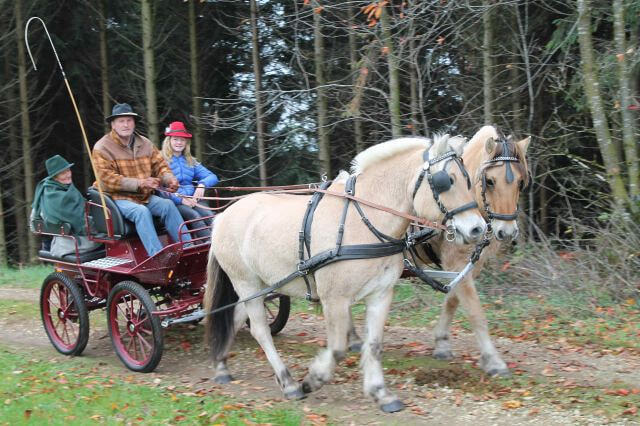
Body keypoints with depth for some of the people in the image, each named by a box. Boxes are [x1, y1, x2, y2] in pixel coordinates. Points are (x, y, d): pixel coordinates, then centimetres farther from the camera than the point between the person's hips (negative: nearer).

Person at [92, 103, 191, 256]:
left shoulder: (144, 143, 12)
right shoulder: (102, 148, -7)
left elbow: (160, 165, 14)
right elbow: (108, 179, -16)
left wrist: (169, 179, -11)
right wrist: (140, 183, -25)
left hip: (145, 196, 5)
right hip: (119, 198, -5)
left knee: (168, 205, -21)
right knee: (141, 211, -34)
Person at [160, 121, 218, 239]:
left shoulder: (190, 161, 24)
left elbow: (213, 177, 19)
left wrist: (202, 184, -4)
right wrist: (181, 199, -16)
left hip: (193, 200, 5)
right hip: (174, 202, -5)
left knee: (208, 215, -27)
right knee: (194, 215, -33)